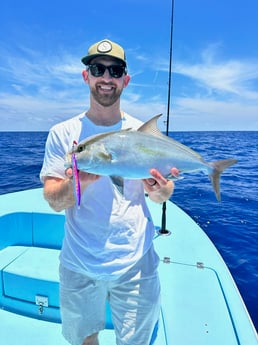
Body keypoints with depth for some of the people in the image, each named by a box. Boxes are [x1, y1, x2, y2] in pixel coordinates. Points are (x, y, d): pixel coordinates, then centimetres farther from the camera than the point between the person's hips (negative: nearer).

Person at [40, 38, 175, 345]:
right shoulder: (63, 133, -6)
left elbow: (163, 194, 1)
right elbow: (53, 201, -9)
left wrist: (159, 190, -22)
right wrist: (74, 184, -31)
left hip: (136, 262, 1)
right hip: (79, 265, 0)